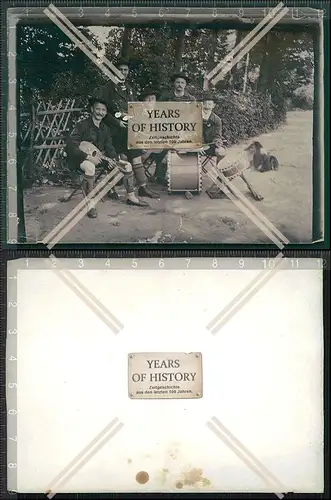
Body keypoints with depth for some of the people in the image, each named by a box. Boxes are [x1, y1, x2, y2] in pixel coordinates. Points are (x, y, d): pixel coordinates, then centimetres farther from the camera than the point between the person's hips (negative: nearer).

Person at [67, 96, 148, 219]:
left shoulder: (105, 129, 9)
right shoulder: (82, 125, -13)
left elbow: (109, 148, 9)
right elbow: (71, 146, -21)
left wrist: (115, 160, -12)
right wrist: (89, 157, -29)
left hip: (99, 157, 8)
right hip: (82, 158, -7)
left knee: (127, 165, 1)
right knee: (90, 167, -44)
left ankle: (131, 197, 13)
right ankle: (90, 204, -36)